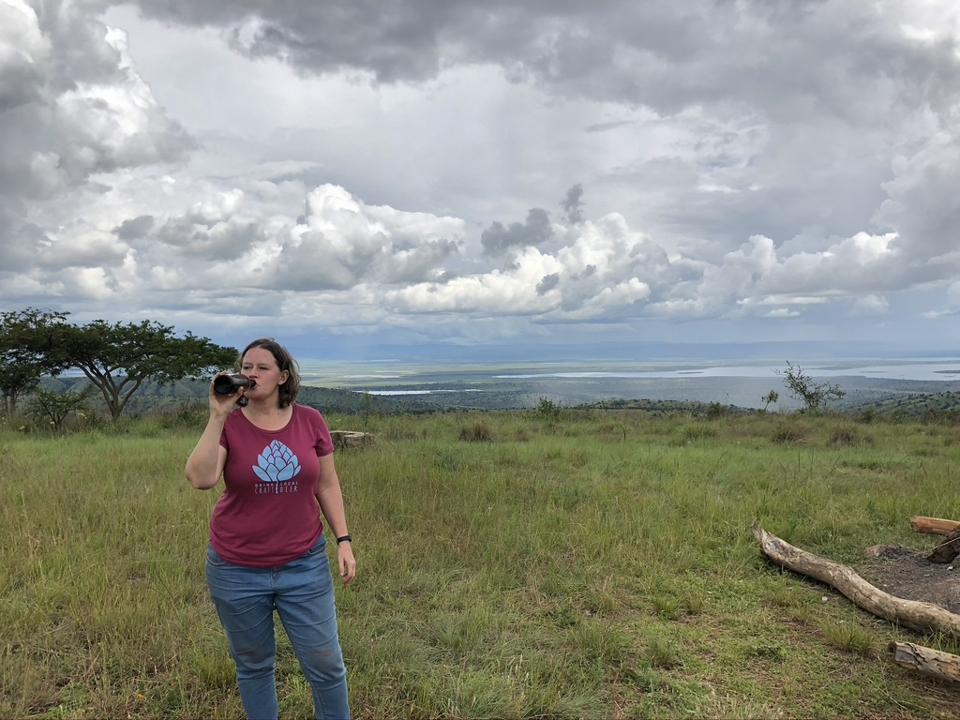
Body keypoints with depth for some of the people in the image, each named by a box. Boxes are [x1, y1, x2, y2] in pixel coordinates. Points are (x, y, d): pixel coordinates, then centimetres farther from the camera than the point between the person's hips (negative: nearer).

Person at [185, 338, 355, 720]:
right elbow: (200, 479, -24)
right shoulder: (228, 425, -8)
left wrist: (343, 540, 0)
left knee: (325, 663, 8)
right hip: (237, 570, 0)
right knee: (254, 666, 19)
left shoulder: (310, 421, -4)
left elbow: (327, 484, 3)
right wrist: (218, 416, -25)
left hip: (304, 565, 0)